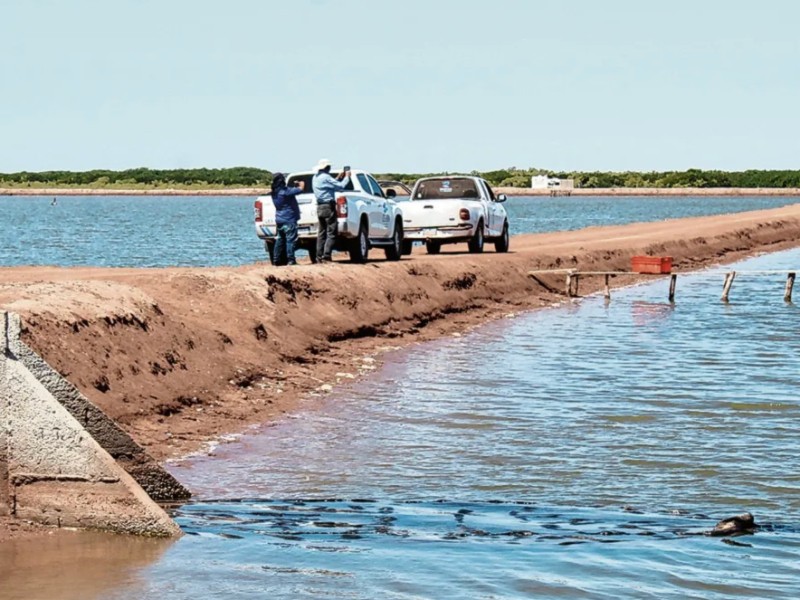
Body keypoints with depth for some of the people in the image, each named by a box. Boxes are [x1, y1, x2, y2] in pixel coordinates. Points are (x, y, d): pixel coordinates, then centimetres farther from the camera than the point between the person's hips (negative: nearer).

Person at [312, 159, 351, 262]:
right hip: (328, 207, -9)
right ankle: (326, 256, -14)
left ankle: (319, 256, 10)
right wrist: (347, 177, 0)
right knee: (331, 232, -7)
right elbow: (341, 186, -15)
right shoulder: (325, 177, -14)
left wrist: (338, 178, 22)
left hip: (319, 207, 9)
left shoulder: (315, 178, 14)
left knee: (322, 232, 12)